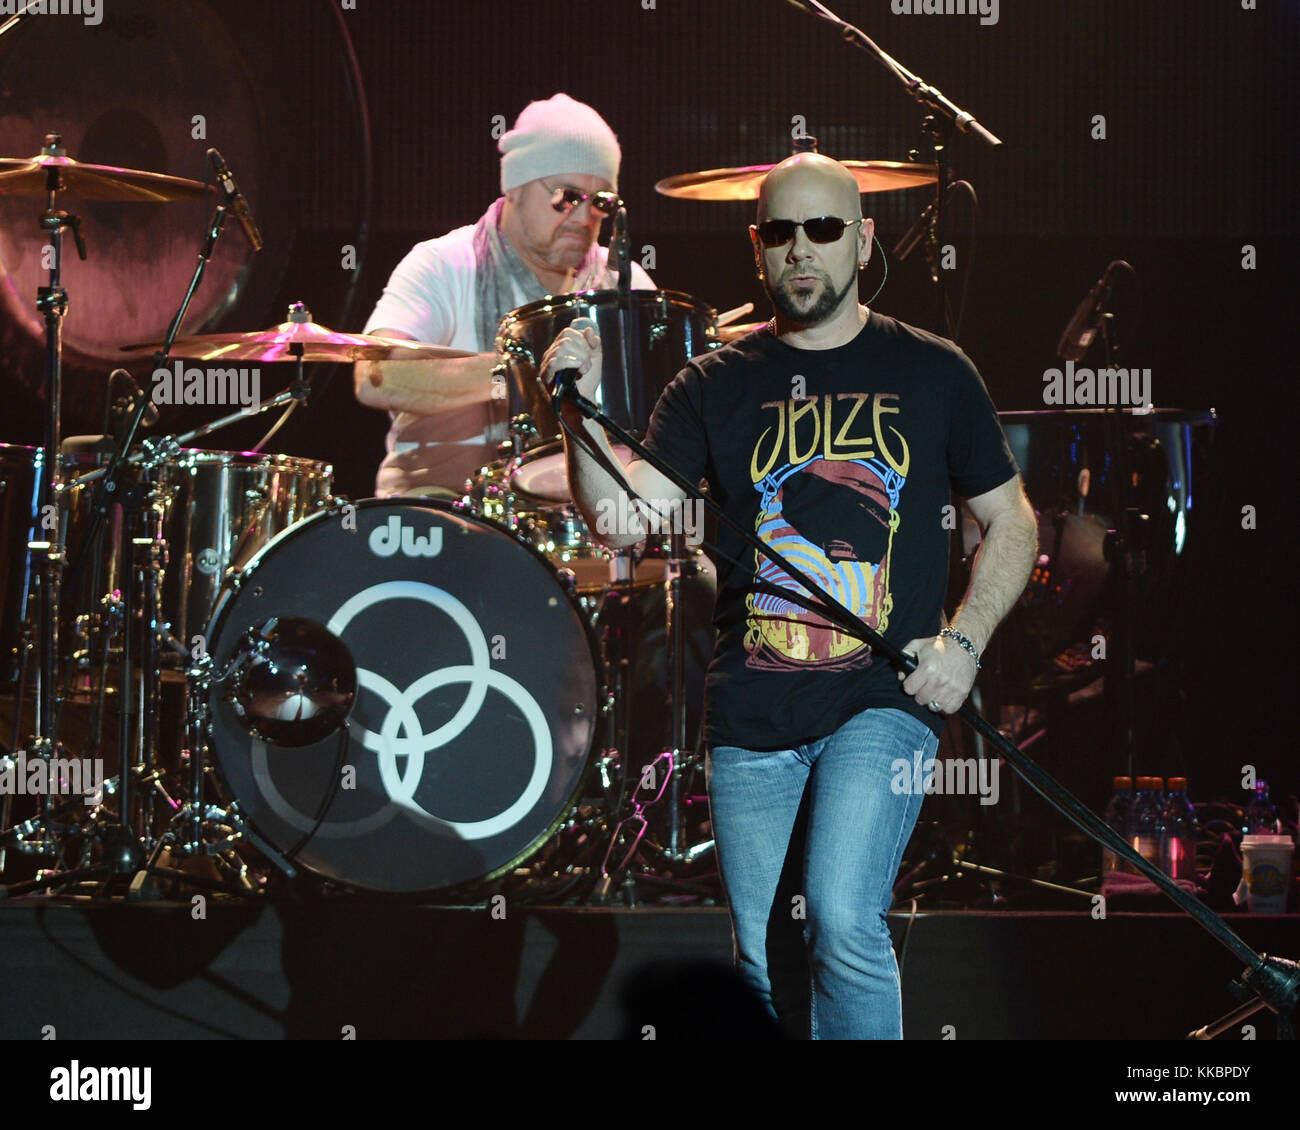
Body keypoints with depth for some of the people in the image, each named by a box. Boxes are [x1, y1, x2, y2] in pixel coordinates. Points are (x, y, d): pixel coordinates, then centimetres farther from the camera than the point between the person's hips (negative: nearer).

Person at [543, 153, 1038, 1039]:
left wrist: (963, 641, -2)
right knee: (765, 957, 6)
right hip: (752, 711, 2)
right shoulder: (717, 386, 8)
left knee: (843, 923, -22)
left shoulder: (934, 373, 7)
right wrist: (587, 412, -19)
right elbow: (624, 515, -2)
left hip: (884, 698, -2)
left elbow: (1011, 521, 13)